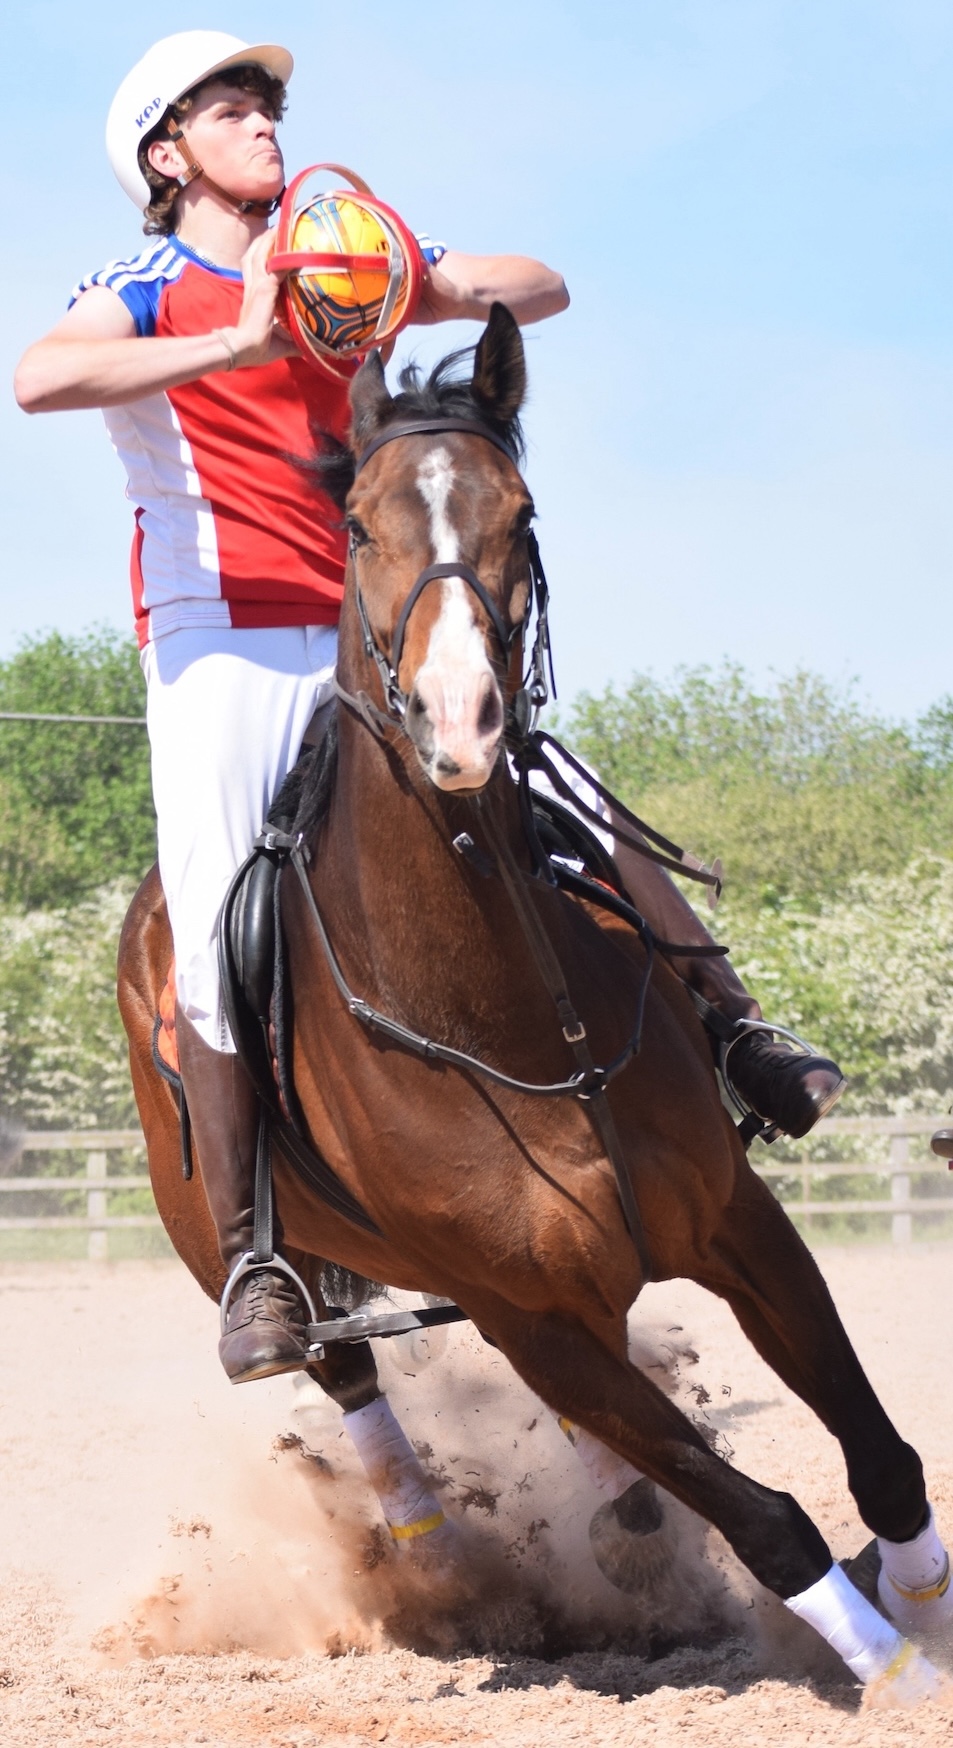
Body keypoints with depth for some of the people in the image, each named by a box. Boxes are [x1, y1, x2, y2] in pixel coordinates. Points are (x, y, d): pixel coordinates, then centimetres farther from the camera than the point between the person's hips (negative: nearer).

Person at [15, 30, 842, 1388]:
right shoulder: (151, 289, -1)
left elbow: (542, 291, 12)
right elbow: (38, 381, -23)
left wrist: (443, 293, -10)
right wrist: (239, 345, -26)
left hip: (369, 637, 4)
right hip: (222, 647, -4)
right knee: (216, 943, -10)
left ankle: (742, 1042, 8)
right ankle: (248, 1256, 0)